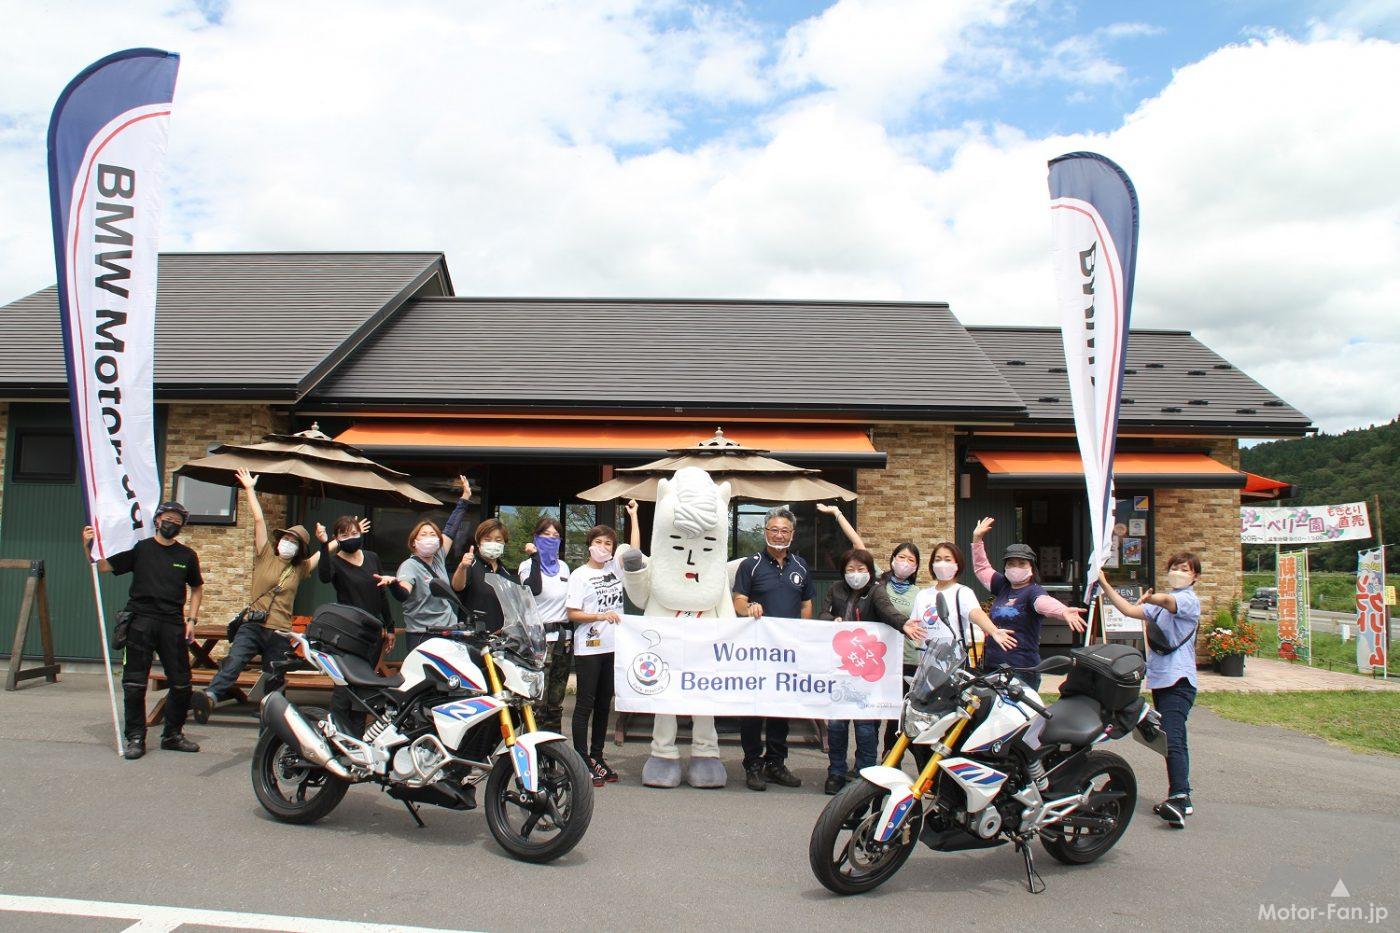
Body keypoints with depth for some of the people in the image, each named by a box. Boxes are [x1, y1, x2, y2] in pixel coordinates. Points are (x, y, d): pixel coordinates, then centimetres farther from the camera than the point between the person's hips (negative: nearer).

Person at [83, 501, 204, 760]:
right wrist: (88, 545, -15)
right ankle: (135, 737, 10)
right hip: (141, 621, -2)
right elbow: (102, 566, 2)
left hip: (173, 624, 2)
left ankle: (172, 735, 17)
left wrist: (191, 619, 9)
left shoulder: (187, 556, 10)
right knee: (134, 684, -1)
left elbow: (196, 589, 19)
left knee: (181, 684, 3)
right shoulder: (139, 548, 4)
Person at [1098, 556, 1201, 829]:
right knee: (1173, 741, 14)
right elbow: (1129, 610, 10)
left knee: (1172, 739, -21)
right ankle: (1182, 799, 22)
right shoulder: (1161, 604, 21)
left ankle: (1178, 798, -29)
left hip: (1179, 680, -9)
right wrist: (1104, 584, 4)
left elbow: (1166, 600, -29)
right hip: (1160, 679, 9)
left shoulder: (1189, 599, -5)